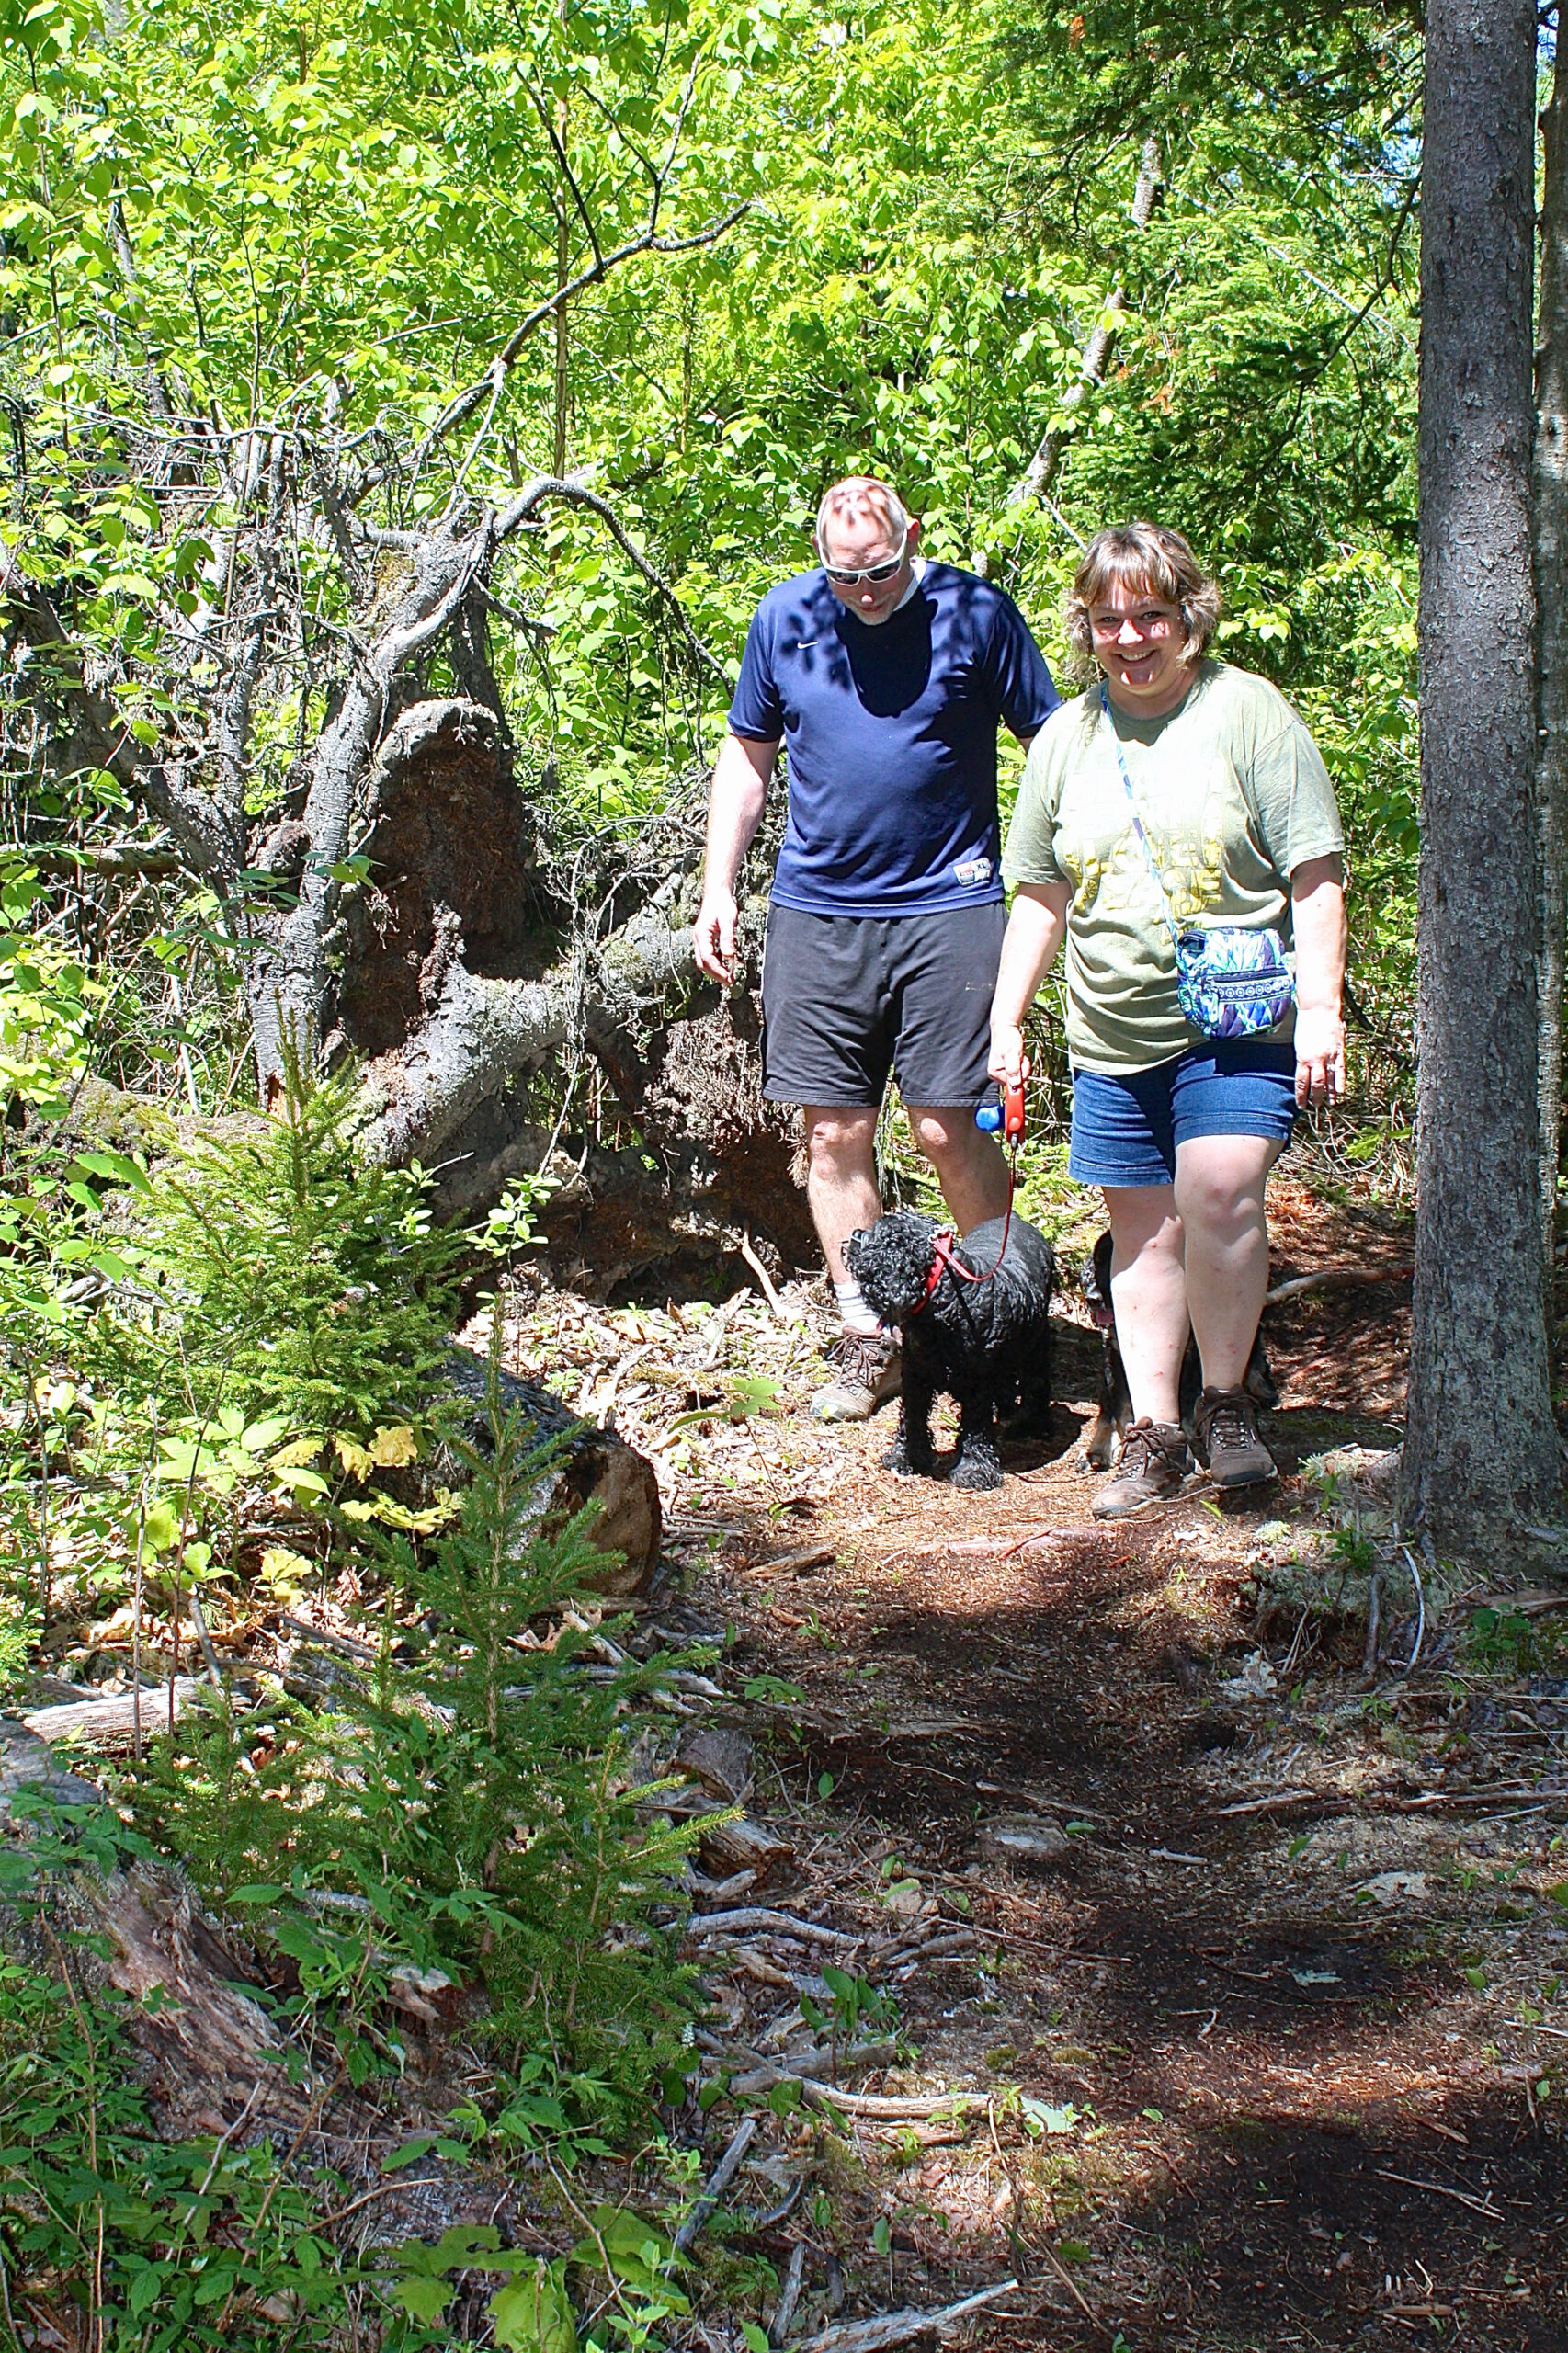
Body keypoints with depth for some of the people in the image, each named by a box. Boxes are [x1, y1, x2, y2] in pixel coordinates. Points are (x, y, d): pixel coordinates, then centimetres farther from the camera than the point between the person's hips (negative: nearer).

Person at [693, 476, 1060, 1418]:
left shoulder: (977, 613, -3)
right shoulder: (784, 618, 6)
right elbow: (747, 758, 16)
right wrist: (718, 887, 10)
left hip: (948, 906, -3)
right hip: (816, 910, 3)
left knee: (949, 1128, -6)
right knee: (835, 1133, 4)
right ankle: (867, 1341, 16)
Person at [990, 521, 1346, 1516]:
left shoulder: (1248, 710, -2)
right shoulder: (1066, 736, 10)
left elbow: (1315, 874, -4)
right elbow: (1041, 896, 17)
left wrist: (1321, 1009, -11)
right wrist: (1007, 1021, 12)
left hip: (1240, 1024, -4)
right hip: (1114, 1034, 4)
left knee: (1218, 1195, -20)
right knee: (1144, 1229, 7)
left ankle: (1229, 1401, 0)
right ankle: (1155, 1433, 17)